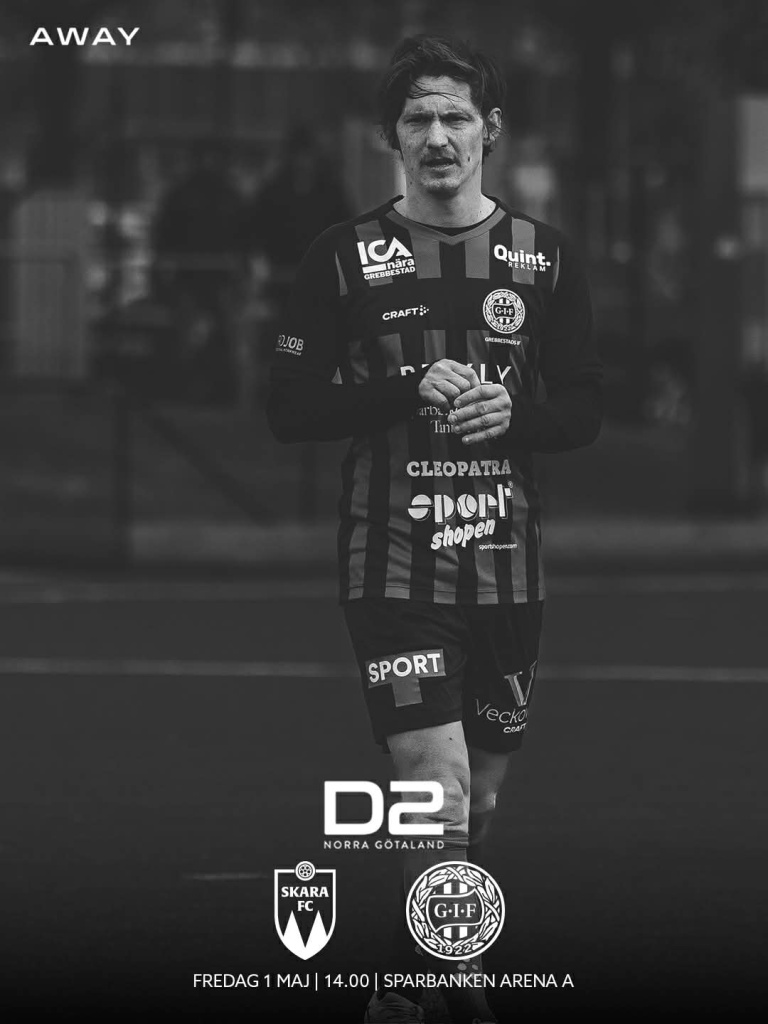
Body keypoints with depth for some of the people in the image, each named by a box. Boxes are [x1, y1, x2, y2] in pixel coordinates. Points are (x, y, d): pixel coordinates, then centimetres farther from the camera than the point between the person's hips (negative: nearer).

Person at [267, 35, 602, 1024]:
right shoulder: (345, 256, 0)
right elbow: (289, 409, -3)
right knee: (438, 788, -16)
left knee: (480, 795, 12)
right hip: (392, 564, -3)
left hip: (507, 564, 3)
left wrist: (509, 409, -13)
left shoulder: (543, 256, 6)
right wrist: (411, 392, -16)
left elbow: (584, 410, 8)